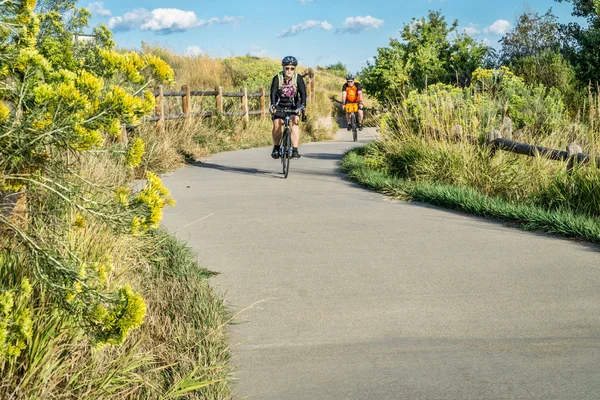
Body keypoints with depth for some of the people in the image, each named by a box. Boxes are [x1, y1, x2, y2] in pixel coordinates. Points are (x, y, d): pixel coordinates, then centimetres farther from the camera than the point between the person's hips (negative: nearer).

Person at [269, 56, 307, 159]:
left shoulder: (298, 78, -16)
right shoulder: (277, 78, -18)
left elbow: (303, 93, -26)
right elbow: (273, 93, -28)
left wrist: (302, 106, -43)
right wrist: (272, 106, -46)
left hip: (293, 106, 0)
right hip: (280, 106, 0)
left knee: (294, 123, -23)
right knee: (277, 125, -16)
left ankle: (295, 150, -25)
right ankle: (276, 148, 7)